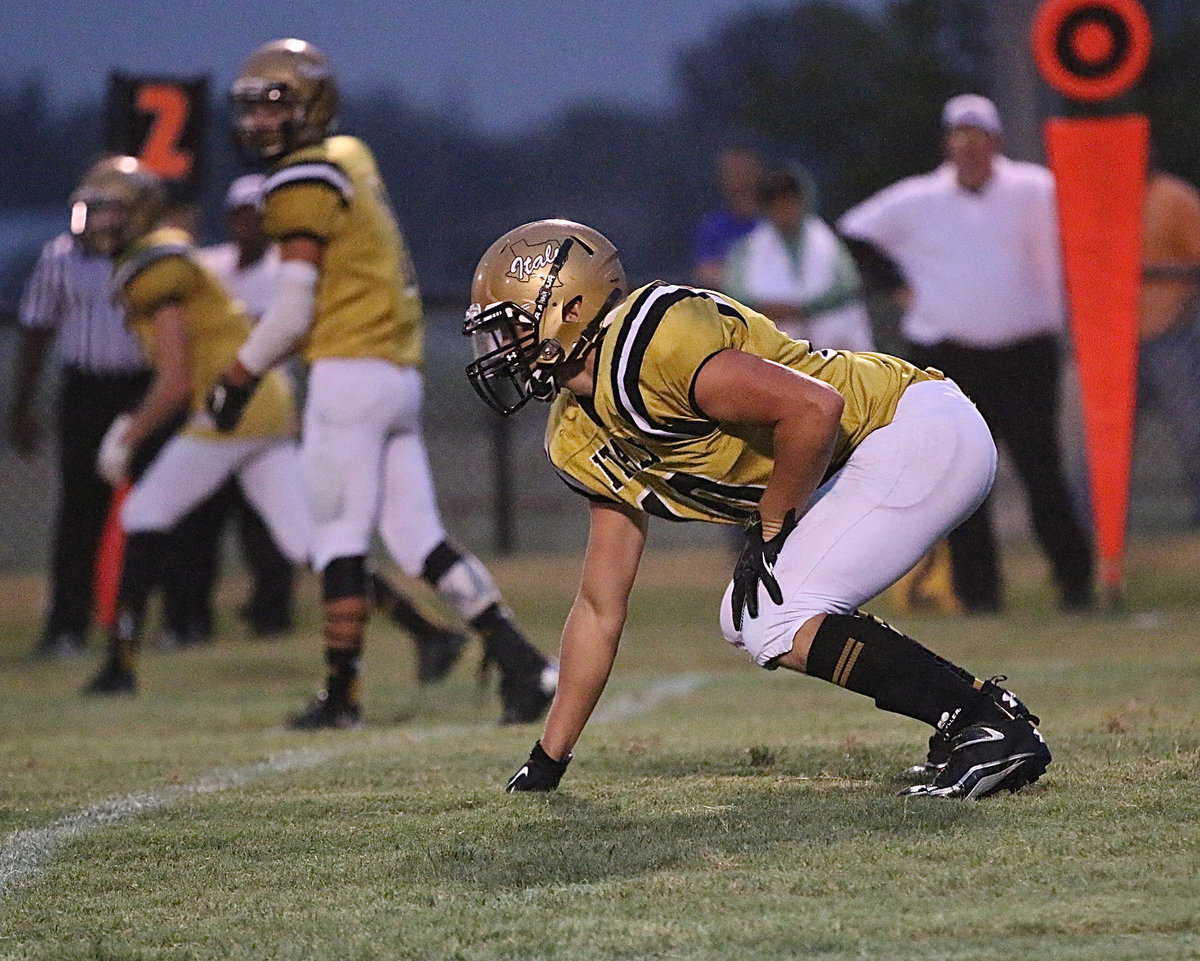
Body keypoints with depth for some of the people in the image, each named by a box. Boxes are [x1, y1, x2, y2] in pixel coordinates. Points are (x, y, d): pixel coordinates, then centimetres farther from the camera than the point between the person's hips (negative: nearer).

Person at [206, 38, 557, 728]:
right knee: (419, 539, 6)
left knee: (341, 538, -2)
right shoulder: (350, 159, 18)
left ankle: (341, 694, 1)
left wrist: (238, 378, -2)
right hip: (400, 372, 8)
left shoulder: (304, 181, -9)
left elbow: (295, 309, -12)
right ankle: (522, 663, -2)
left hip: (349, 371, -8)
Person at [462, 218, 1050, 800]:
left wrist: (768, 531, -13)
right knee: (747, 621, 10)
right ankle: (971, 729, 9)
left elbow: (814, 407, -26)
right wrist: (547, 761, 18)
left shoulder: (644, 345, -20)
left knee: (779, 626, -16)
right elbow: (599, 607, 18)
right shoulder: (583, 441, 12)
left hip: (923, 431, -10)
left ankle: (989, 723, -13)